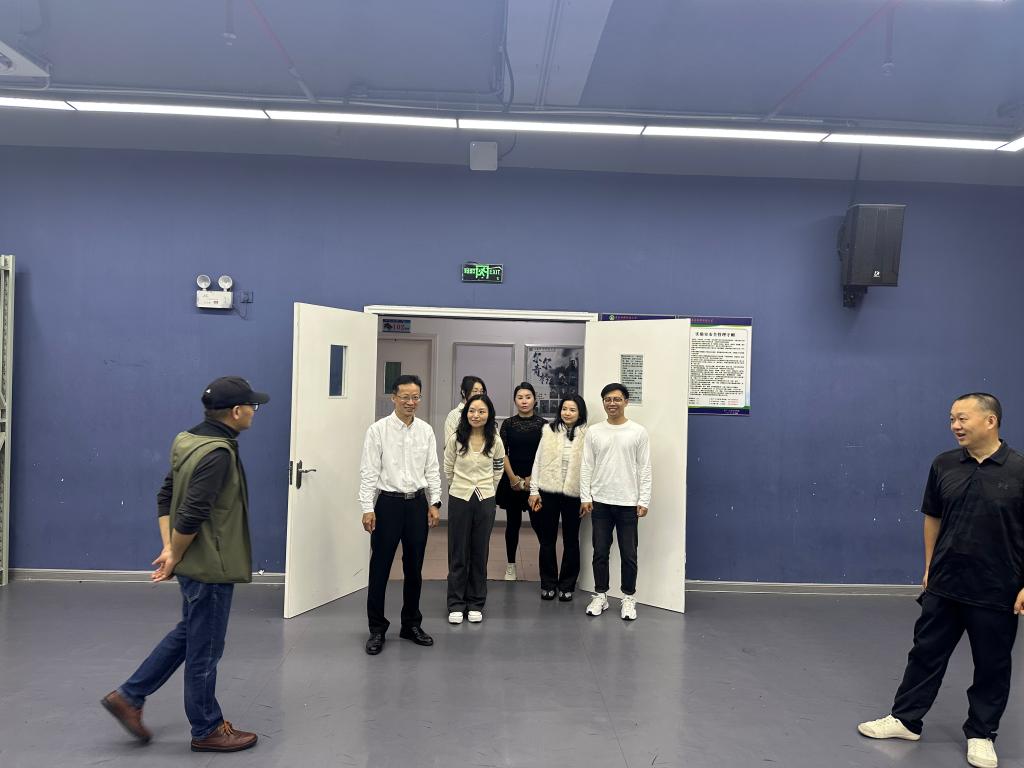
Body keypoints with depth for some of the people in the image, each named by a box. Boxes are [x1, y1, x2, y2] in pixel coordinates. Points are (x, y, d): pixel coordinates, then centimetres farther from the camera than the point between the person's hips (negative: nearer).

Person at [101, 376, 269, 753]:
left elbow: (166, 496, 9)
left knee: (187, 634, 26)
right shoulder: (217, 453, -26)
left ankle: (129, 696, 32)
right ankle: (207, 730, 23)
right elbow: (191, 516, -27)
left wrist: (169, 549, 5)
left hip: (196, 563, 9)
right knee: (205, 648, 7)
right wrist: (174, 558, -12)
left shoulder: (192, 440, 5)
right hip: (211, 567, -9)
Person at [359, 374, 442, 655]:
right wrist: (367, 508, -11)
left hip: (417, 503, 4)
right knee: (380, 568, 3)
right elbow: (369, 472, -7)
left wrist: (434, 503, 3)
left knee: (414, 568, 12)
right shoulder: (378, 430, -6)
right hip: (388, 503, -3)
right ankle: (377, 629, 18)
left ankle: (411, 624, 28)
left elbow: (432, 470, 8)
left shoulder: (426, 431, 5)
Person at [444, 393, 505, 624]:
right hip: (459, 500, -1)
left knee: (480, 552, 8)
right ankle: (456, 604, 16)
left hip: (485, 501, 1)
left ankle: (476, 603, 20)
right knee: (458, 553, 5)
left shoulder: (495, 441, -3)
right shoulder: (456, 439, -6)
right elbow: (448, 470, 6)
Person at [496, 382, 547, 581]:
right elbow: (502, 453, 1)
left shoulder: (543, 424, 1)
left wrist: (532, 479, -7)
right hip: (512, 480, 1)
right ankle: (510, 566, 16)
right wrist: (513, 478, -7)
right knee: (513, 522, 7)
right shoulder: (508, 424, 4)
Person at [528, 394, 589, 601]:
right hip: (548, 492, 2)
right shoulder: (549, 432, 3)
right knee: (547, 540, 9)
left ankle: (567, 586, 23)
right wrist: (534, 491, 1)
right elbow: (538, 461, 5)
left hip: (573, 494, -2)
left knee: (571, 540, 10)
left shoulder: (587, 435, -5)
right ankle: (548, 584, 23)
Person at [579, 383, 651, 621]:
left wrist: (644, 500, -6)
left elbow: (645, 469, -1)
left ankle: (629, 598, 19)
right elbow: (586, 467, 3)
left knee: (629, 554, 4)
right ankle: (600, 596, 21)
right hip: (600, 502, 2)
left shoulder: (638, 432, -1)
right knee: (600, 552, 8)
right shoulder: (593, 432, 3)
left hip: (628, 503, -1)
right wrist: (585, 497, -3)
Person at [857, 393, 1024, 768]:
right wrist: (929, 567, 9)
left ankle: (981, 734, 30)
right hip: (943, 585, 3)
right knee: (926, 653, 13)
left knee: (991, 665, 13)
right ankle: (905, 719, 26)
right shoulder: (944, 465, 0)